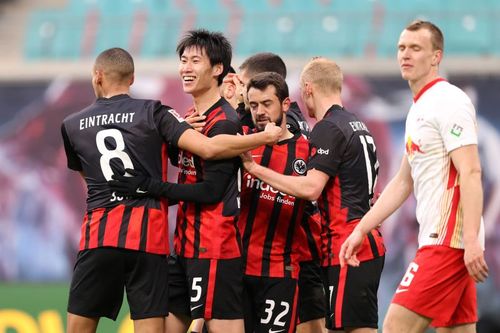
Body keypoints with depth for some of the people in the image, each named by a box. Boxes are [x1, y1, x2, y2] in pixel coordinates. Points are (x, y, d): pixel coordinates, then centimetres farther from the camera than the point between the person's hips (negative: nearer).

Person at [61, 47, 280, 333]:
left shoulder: (71, 126, 10)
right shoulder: (153, 112, 1)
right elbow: (209, 148, -11)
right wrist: (266, 136, -1)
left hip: (97, 235, 1)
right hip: (148, 237, -1)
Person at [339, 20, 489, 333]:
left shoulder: (450, 102, -10)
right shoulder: (419, 108, 19)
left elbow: (470, 173, -18)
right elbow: (404, 182, 26)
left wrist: (471, 241, -26)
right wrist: (361, 229, 22)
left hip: (448, 242, -9)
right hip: (438, 240, 9)